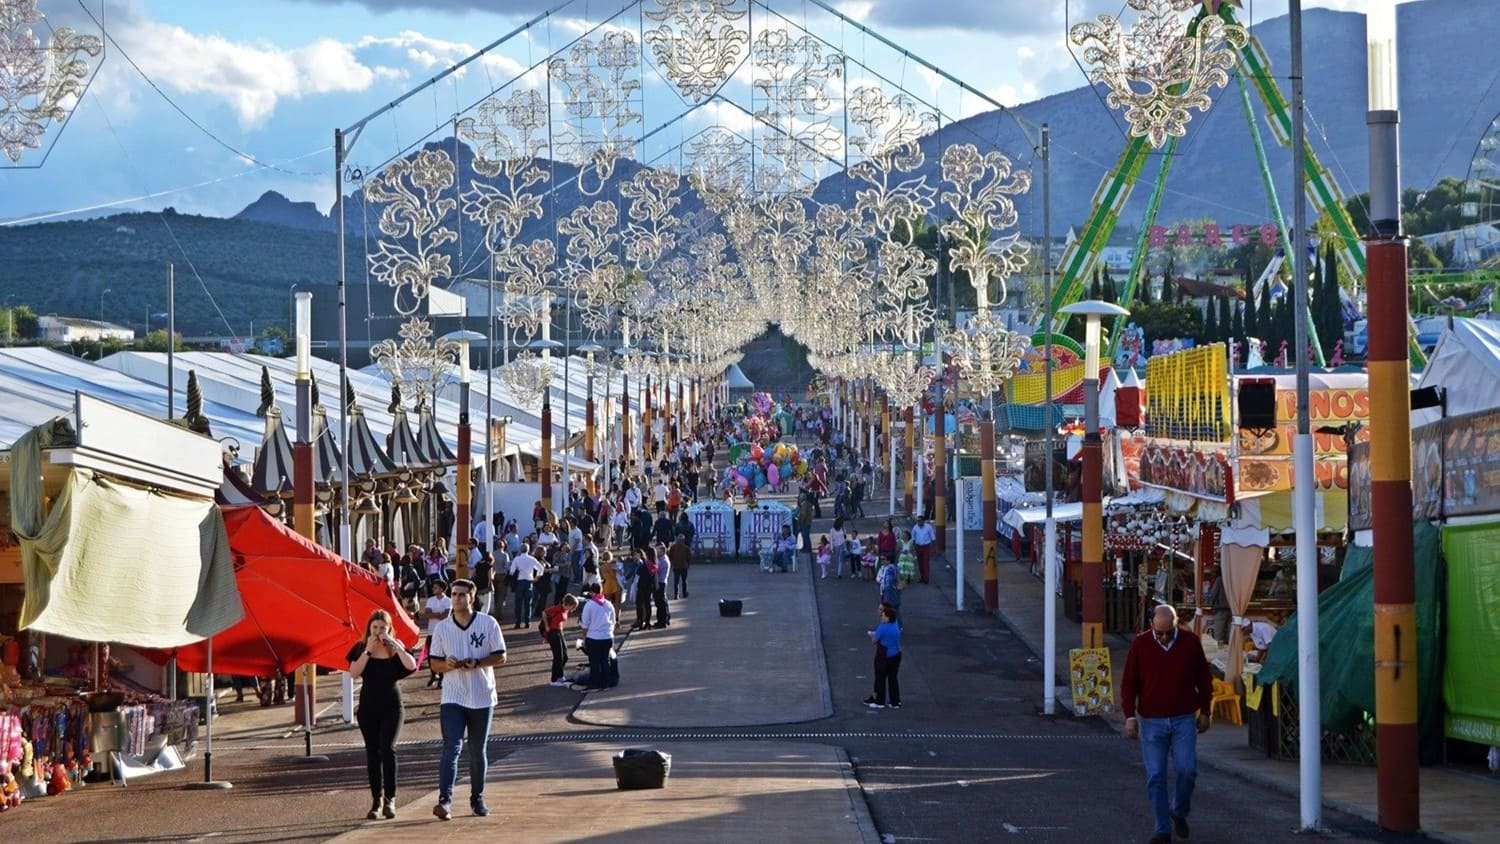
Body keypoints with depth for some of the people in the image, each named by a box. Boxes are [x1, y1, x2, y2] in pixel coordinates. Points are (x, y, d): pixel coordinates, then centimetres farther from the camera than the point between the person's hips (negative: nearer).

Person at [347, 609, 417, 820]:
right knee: (372, 754, 5)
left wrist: (395, 645, -17)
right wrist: (368, 651, -14)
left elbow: (411, 665, -15)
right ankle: (376, 800, 12)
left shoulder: (396, 648, 3)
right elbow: (354, 673, -11)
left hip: (392, 706, -2)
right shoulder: (361, 648, 3)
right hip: (368, 706, 2)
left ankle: (390, 798, -14)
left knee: (387, 748, -17)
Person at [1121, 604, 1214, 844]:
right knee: (1155, 777, -1)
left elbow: (1204, 679, 11)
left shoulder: (1191, 642, 1)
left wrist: (1204, 712, 11)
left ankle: (1179, 811, 20)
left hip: (1184, 720, 0)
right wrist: (1130, 716, -1)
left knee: (1187, 770, -7)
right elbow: (1128, 683, 4)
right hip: (1151, 722, 0)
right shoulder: (1140, 645, -1)